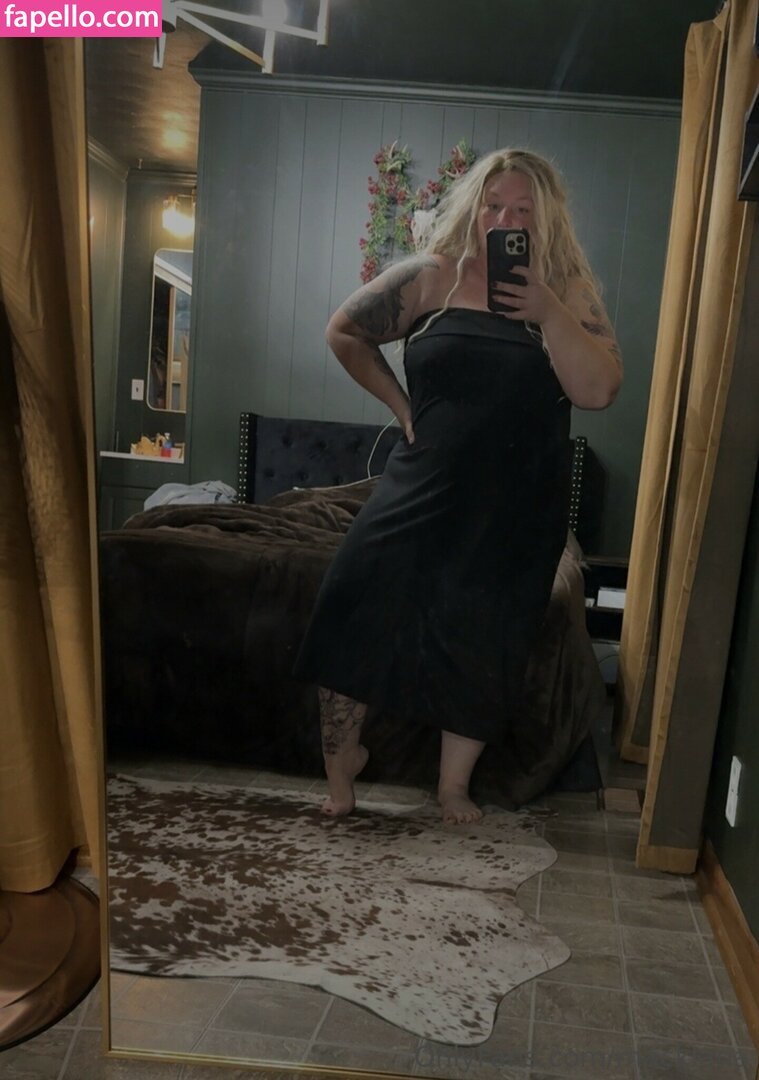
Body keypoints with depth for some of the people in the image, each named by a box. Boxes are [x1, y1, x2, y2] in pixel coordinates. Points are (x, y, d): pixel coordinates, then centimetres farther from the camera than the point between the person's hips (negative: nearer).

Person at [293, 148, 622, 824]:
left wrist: (548, 312, -23)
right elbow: (346, 332, 8)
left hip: (517, 512, 0)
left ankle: (455, 784, 30)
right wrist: (401, 405, 1)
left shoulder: (569, 292, -1)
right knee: (354, 615, -4)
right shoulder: (432, 277, -2)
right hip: (422, 491, 0)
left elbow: (599, 391, -14)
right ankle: (341, 757, 21)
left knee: (484, 649, 8)